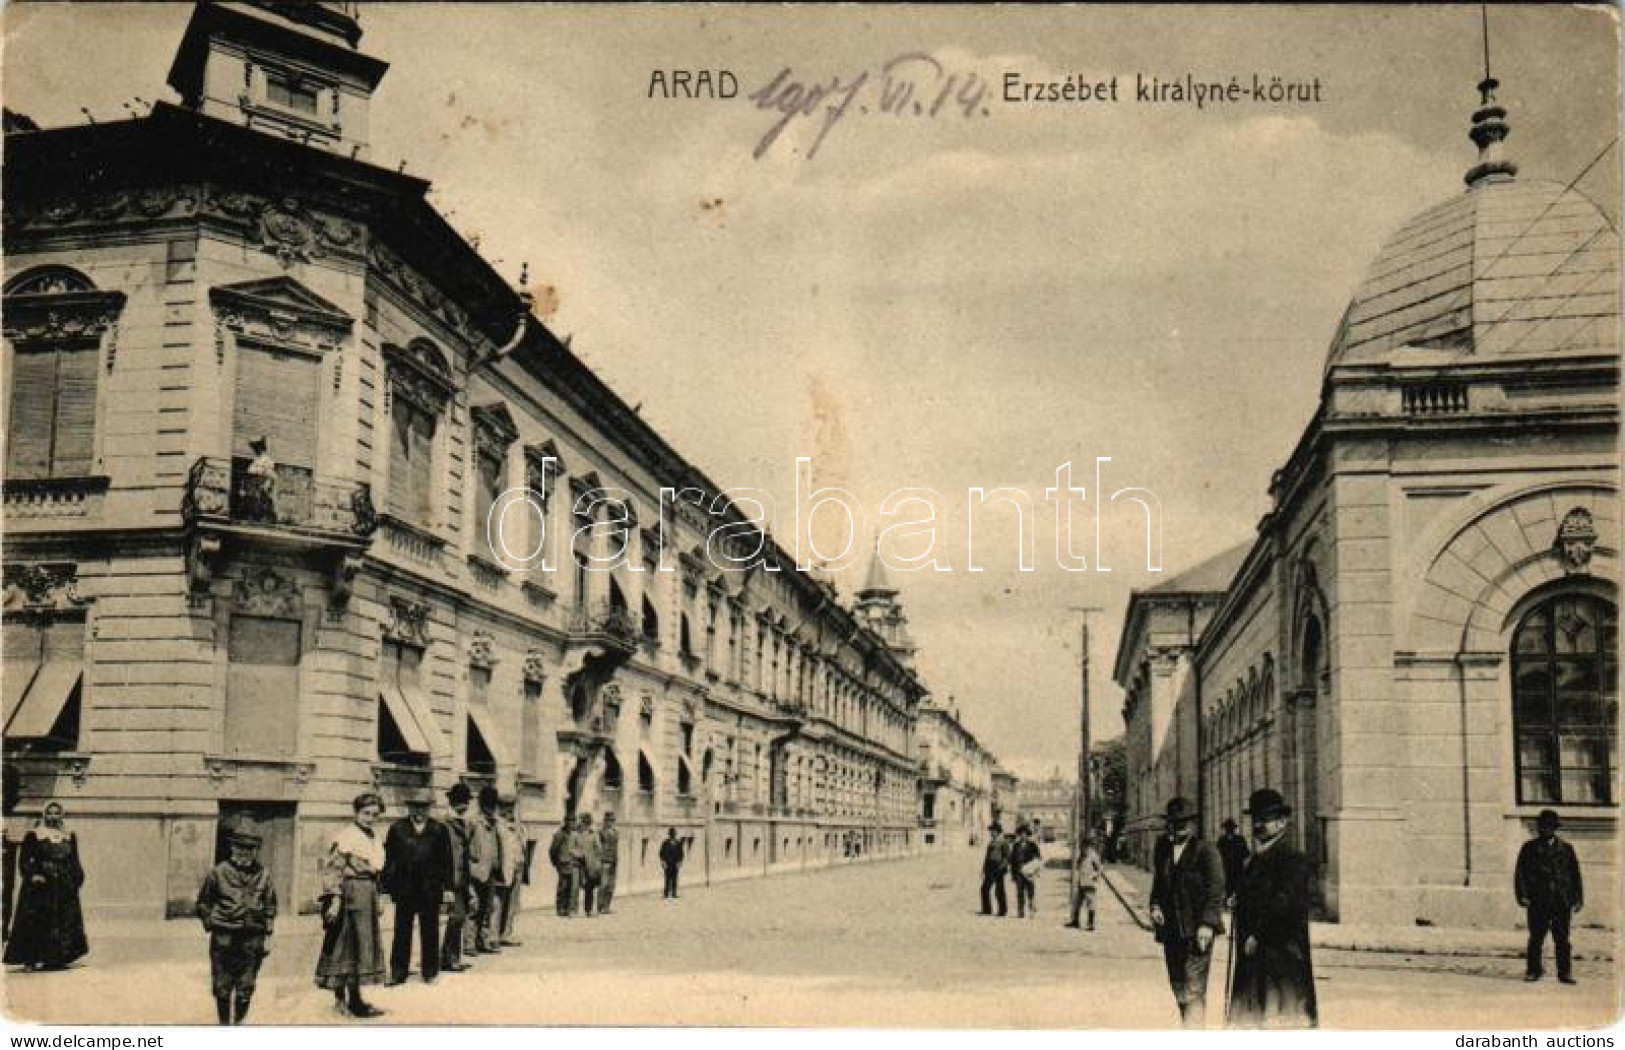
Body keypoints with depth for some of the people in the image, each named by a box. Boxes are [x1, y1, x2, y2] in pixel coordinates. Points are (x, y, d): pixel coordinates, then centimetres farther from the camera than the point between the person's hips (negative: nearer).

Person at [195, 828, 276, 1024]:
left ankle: (239, 1022, 20)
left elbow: (270, 907, 12)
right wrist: (211, 926, 3)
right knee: (222, 987, 5)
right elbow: (203, 903, 8)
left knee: (246, 988, 6)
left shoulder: (263, 875, 6)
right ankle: (224, 1024, 19)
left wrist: (267, 935, 8)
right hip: (224, 938, -2)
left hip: (253, 939, 2)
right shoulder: (218, 872, -1)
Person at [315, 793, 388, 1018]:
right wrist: (334, 898, -21)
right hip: (351, 892, -9)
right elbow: (332, 867, -16)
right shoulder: (346, 835, -11)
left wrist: (378, 897, 21)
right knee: (354, 945, -8)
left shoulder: (374, 838, 15)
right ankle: (353, 1001, -5)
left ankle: (342, 996, 21)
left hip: (368, 894, 9)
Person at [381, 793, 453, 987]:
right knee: (402, 932, 5)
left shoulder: (439, 830, 6)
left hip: (431, 890, 0)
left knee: (430, 932, 6)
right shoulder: (397, 829, 4)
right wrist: (387, 886, -4)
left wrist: (448, 886, -1)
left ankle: (430, 972, 16)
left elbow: (446, 860, 5)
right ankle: (398, 972, 13)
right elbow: (388, 859, 2)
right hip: (404, 889, 0)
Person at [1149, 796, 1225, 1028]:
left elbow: (1216, 890, -9)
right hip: (1170, 929, 6)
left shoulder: (1205, 851, -7)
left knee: (1194, 986, -11)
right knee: (1178, 985, 11)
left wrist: (1207, 924, -16)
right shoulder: (1161, 850, 9)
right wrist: (1155, 906, 1)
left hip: (1198, 930, -6)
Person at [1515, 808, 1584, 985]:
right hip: (1537, 902, -1)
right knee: (1536, 938, 0)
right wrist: (1522, 895, -7)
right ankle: (1533, 970, 8)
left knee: (1562, 939, 0)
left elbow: (1575, 874, 12)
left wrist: (1578, 898, 4)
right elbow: (1520, 873, 4)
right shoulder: (1529, 848, 8)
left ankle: (1565, 972, 6)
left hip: (1562, 902, 1)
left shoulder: (1566, 849, 12)